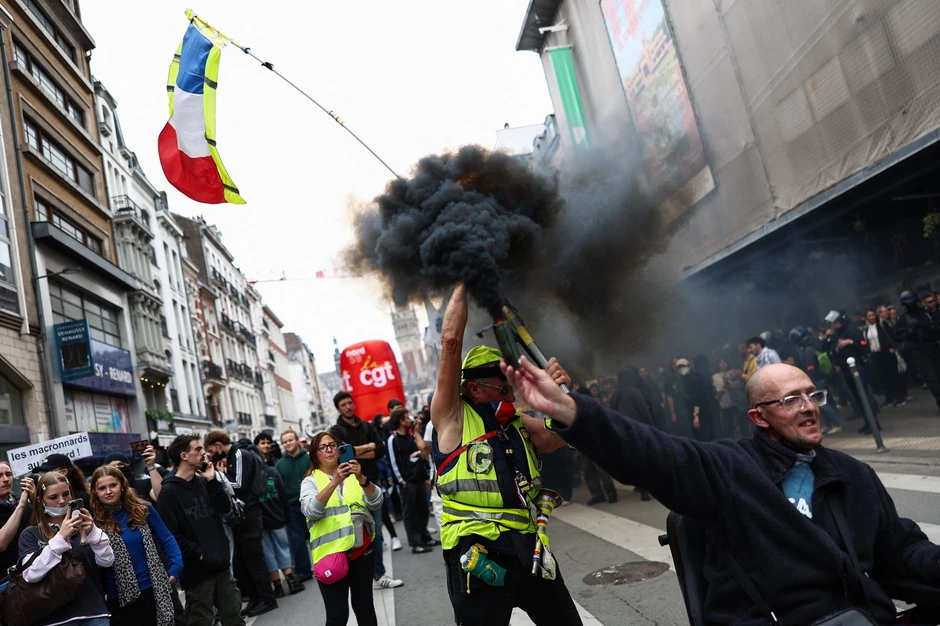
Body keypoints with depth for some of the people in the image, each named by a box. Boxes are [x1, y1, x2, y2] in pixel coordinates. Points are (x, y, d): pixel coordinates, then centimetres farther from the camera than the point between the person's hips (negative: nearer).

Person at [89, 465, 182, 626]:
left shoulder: (143, 510, 0)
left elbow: (166, 539, 6)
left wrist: (176, 566, -2)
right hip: (121, 598, -2)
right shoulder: (94, 521, -5)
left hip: (154, 589, 2)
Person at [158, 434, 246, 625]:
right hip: (197, 570, -6)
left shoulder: (203, 482, 10)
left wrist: (212, 480, -6)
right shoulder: (169, 491, -11)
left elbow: (226, 508, 1)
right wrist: (197, 553, -15)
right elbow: (170, 534, -17)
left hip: (221, 564, 6)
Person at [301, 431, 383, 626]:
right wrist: (334, 482, -30)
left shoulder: (353, 476, 7)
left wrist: (362, 479, -23)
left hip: (362, 551, 3)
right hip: (330, 554, -2)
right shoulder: (310, 481, 0)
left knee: (364, 607, 12)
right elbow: (311, 510, -19)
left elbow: (376, 503, -6)